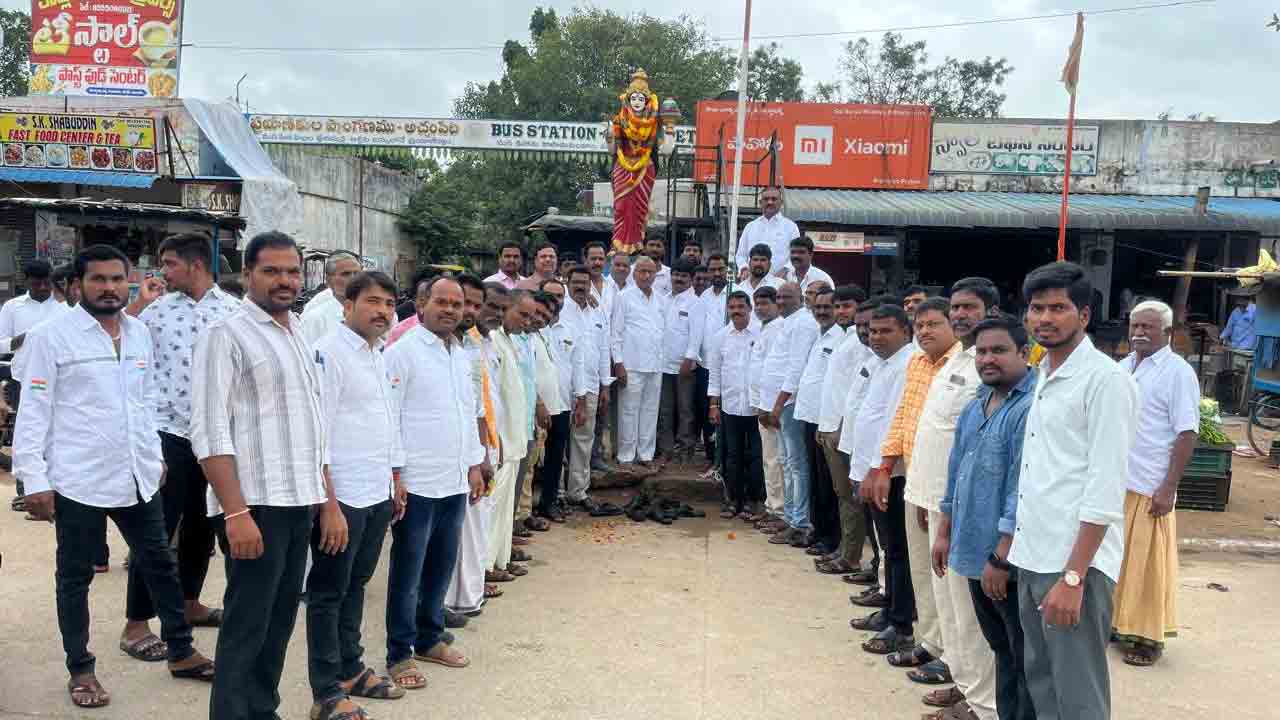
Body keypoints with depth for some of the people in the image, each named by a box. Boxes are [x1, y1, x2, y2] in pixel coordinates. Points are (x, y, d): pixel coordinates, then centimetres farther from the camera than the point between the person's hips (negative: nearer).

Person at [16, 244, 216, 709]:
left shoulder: (139, 332, 8)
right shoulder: (52, 336, -7)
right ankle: (81, 669, 24)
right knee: (75, 577, 9)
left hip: (136, 476, 5)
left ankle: (180, 652, 27)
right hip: (77, 480, -5)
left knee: (159, 564, 12)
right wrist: (35, 480, -12)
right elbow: (34, 412, -8)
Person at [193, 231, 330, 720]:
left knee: (280, 621, 15)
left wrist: (329, 503, 15)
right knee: (246, 627, 0)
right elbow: (210, 433, -14)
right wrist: (236, 513, -21)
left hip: (299, 504, 7)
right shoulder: (226, 336, -7)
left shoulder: (300, 339, 15)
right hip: (255, 506, -7)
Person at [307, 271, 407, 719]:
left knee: (355, 585, 18)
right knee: (328, 593, 4)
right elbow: (317, 430, -17)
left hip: (377, 496, 8)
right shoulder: (329, 353, -12)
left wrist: (395, 481, 19)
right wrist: (328, 499, -19)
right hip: (343, 496, -8)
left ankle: (351, 670, 31)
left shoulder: (380, 356, 13)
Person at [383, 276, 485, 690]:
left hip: (455, 481, 7)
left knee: (442, 566, 15)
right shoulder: (403, 352, -9)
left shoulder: (461, 355, 13)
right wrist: (393, 475, -14)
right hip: (416, 482, -7)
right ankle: (400, 654, 16)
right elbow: (387, 417, -12)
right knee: (407, 571, 4)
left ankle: (429, 638, 30)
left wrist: (474, 465, 17)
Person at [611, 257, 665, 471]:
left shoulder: (659, 299, 14)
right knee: (629, 411, -3)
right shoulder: (625, 297, -1)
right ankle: (626, 457, 4)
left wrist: (663, 359, 11)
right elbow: (615, 332, -3)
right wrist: (618, 362, -9)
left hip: (656, 365, 5)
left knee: (650, 411, 8)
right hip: (632, 365, -5)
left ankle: (646, 454, 16)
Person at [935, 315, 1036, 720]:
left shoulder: (1032, 409, -19)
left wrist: (1000, 558, -22)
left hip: (1013, 563, -9)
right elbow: (957, 472, 18)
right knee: (1002, 651, 21)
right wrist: (945, 533, 19)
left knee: (1026, 661, 6)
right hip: (976, 553, 9)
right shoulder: (976, 406, 11)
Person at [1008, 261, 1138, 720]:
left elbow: (1105, 491, -17)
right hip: (1032, 558, 8)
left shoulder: (1106, 380, -12)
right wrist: (1022, 551, 13)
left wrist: (1072, 577, -20)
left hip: (1075, 562, -8)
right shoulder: (1042, 377, 13)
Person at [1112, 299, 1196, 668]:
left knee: (1147, 562, 2)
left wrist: (1169, 488, -16)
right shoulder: (1122, 368, 12)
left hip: (1149, 488, -6)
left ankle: (1149, 637, 13)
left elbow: (1187, 434, -12)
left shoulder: (1177, 372, -8)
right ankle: (1117, 621, 24)